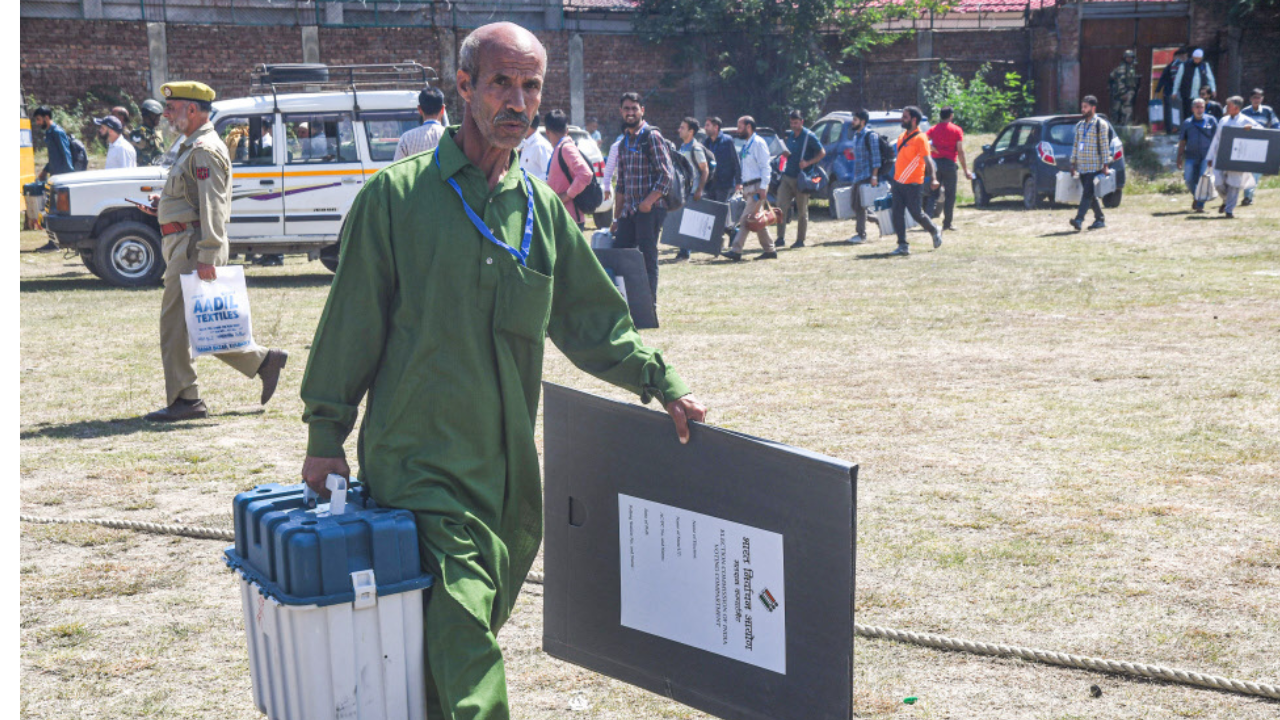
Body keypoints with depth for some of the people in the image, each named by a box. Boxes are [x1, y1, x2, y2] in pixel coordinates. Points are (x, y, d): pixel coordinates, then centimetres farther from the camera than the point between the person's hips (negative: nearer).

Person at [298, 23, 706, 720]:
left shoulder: (542, 208, 11)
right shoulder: (399, 194, -4)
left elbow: (592, 322, 19)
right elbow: (351, 321, -1)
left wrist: (660, 383, 9)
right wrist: (326, 434, -1)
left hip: (506, 468, 6)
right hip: (418, 462, -5)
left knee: (474, 632, 14)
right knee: (462, 638, -14)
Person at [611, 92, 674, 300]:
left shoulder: (652, 136, -6)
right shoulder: (624, 142, 16)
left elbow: (667, 175, -13)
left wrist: (649, 201, -20)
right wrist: (616, 218, 18)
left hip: (650, 210, -7)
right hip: (629, 211, 7)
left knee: (647, 258, -4)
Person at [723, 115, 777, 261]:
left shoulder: (758, 143, -9)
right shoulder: (746, 145, 18)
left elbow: (765, 167, -14)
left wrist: (763, 187, -20)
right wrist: (741, 183, 15)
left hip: (757, 186, -9)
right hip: (748, 187, 10)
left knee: (746, 218, -14)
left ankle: (736, 250, -18)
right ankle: (770, 250, 16)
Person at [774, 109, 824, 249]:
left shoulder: (809, 136, -6)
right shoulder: (789, 136, 12)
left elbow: (822, 153, -6)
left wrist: (808, 163, -18)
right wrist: (785, 153, 5)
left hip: (801, 178, -5)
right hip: (787, 176, 5)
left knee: (802, 210, 3)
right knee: (781, 206, -5)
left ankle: (800, 240, 11)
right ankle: (781, 239, -2)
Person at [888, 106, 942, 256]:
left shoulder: (920, 138, -12)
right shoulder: (902, 136, 11)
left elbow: (928, 159, -17)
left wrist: (933, 178, -28)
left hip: (912, 183, -7)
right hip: (898, 182, 7)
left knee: (916, 213, 1)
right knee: (897, 214, 1)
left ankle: (935, 231, 28)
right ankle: (902, 246, 4)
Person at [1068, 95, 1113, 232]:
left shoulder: (1101, 124, -3)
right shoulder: (1079, 125, 16)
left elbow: (1105, 146, -7)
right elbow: (1075, 145, 19)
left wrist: (1106, 165, -12)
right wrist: (1073, 165, 16)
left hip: (1095, 167, -7)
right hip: (1082, 167, 7)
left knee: (1088, 193, -13)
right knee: (1091, 195, 9)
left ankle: (1079, 219, -21)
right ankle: (1100, 219, 17)